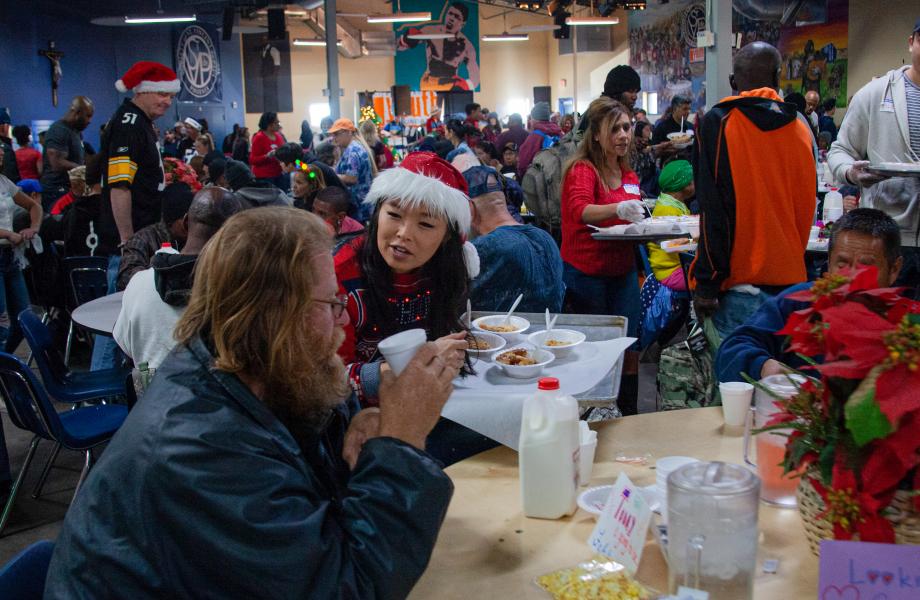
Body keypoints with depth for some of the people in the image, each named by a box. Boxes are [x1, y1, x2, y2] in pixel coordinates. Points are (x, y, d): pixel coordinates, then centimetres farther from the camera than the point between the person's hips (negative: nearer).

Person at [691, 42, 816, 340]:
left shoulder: (718, 123, -6)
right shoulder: (800, 128, 6)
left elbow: (713, 210, -10)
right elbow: (807, 205, 12)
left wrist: (707, 284, -8)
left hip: (740, 284, -4)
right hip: (792, 281, 5)